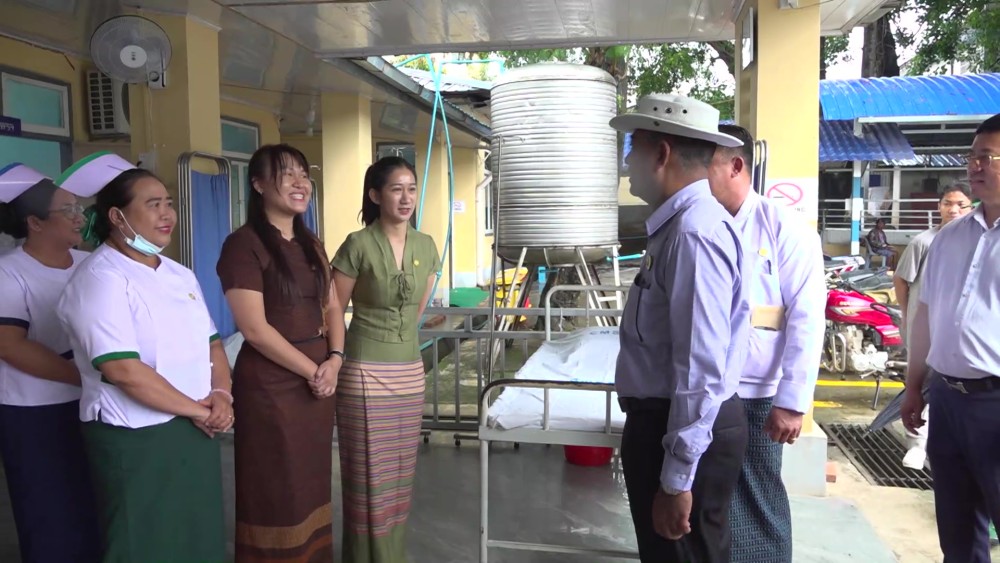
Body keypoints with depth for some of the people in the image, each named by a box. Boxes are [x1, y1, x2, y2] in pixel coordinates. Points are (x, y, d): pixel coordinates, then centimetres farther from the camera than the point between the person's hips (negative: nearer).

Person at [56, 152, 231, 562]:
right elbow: (123, 370, -23)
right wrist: (197, 410, -16)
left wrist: (221, 395, -6)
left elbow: (210, 342, 13)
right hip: (135, 441, -7)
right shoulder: (100, 278, -15)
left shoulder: (179, 274, 11)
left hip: (195, 433, 8)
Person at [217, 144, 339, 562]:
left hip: (318, 379, 7)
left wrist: (334, 360, -3)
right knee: (277, 493, 6)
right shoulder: (244, 244, -10)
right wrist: (311, 370, -11)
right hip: (270, 385, -7)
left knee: (312, 485, 16)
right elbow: (254, 328, -16)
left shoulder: (311, 244, 12)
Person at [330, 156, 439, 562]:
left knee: (399, 475, 15)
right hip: (365, 373, -5)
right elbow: (333, 313, -4)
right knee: (369, 479, 4)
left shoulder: (426, 246, 4)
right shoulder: (358, 245, -12)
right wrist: (339, 360, 2)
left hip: (410, 370, 5)